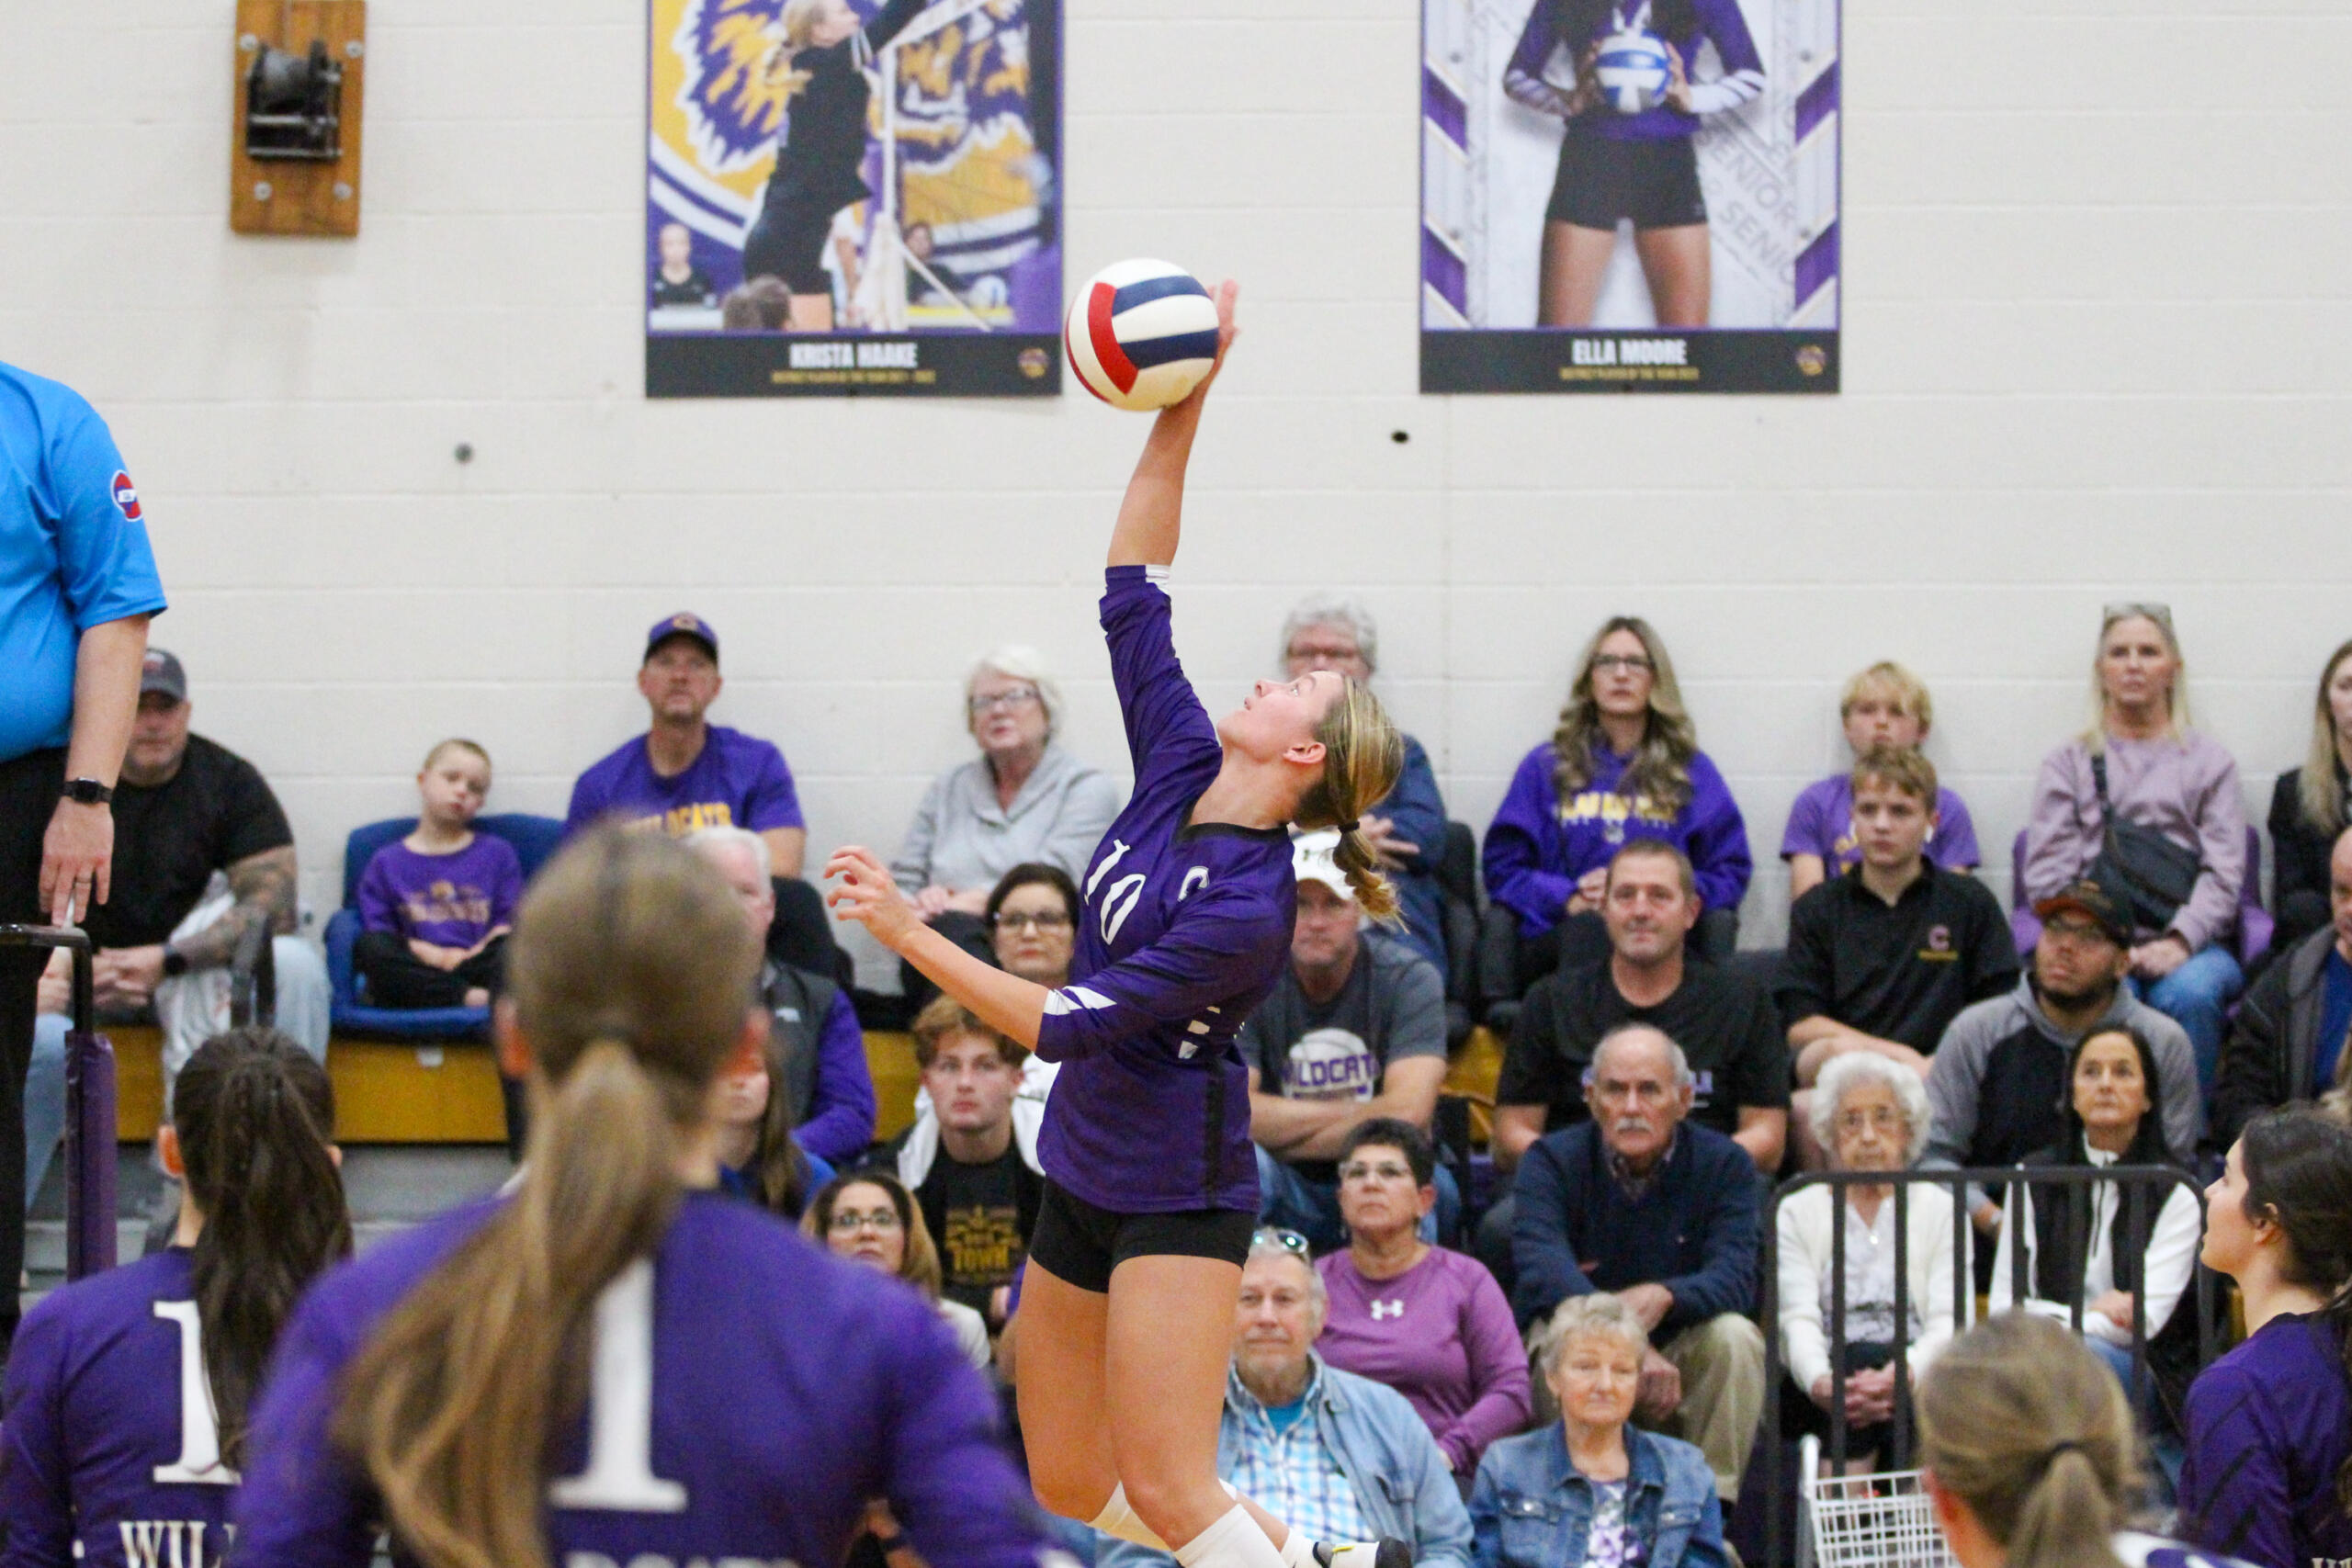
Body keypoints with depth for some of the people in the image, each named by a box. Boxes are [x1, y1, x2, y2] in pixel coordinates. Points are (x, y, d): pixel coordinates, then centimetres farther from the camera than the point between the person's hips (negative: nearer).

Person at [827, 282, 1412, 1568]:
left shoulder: (1247, 910, -21)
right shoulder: (1177, 768, 0)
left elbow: (1068, 1024, -22)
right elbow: (1130, 590, 3)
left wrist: (913, 936, -22)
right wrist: (1181, 409, -4)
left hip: (1176, 1196, -8)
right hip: (1082, 1175, 8)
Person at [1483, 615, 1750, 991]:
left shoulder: (1692, 772, 23)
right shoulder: (1545, 767, 22)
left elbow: (1731, 872, 15)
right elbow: (1502, 869, 14)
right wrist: (1567, 899, -6)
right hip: (1559, 939, 0)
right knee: (1589, 928, -39)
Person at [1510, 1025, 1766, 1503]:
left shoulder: (1724, 1164, -2)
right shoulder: (1552, 1160, -7)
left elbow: (1734, 1276, -16)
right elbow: (1543, 1269, -25)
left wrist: (1662, 1297, -40)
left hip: (1683, 1356, 1)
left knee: (1734, 1337, -27)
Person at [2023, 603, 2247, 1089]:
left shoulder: (2209, 761, 18)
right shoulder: (2069, 765, 19)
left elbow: (2223, 871, 6)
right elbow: (2046, 874, 8)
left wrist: (2179, 942, -12)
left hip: (2190, 947, 0)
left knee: (2190, 992, -34)